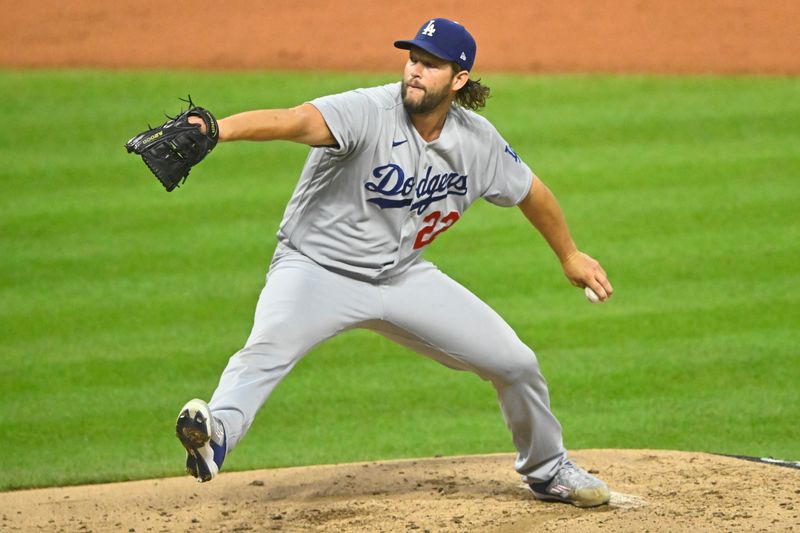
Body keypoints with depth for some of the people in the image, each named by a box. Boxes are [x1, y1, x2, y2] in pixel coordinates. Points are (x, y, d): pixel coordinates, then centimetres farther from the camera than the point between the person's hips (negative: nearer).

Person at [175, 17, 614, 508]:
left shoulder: (479, 142, -6)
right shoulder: (370, 112, -24)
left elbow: (530, 191, 14)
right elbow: (296, 120, -44)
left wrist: (569, 255, 26)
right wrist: (217, 130, -61)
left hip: (404, 277, 5)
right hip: (317, 266, -5)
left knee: (516, 363, 6)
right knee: (268, 346, -36)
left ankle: (547, 470, 31)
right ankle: (216, 435, -58)